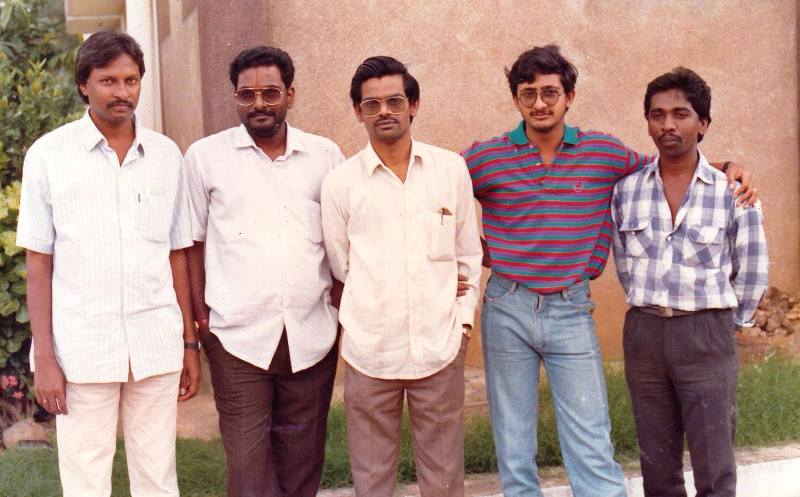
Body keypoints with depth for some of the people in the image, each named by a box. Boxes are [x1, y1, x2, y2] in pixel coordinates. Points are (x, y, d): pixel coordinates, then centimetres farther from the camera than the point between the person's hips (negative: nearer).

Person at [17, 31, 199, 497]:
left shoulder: (167, 155, 6)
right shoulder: (49, 154, 0)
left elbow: (177, 255, 11)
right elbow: (39, 264, 1)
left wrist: (190, 343, 9)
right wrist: (44, 358, -4)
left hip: (157, 344, 2)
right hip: (83, 348, -2)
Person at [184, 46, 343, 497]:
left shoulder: (326, 155, 7)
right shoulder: (206, 156, 3)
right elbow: (193, 244, 6)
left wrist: (342, 311, 8)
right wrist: (198, 316, 1)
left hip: (312, 336, 2)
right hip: (238, 337, -2)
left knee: (303, 459, 11)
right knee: (249, 460, -2)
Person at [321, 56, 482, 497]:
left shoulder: (452, 169, 5)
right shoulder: (340, 183, 1)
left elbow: (469, 253, 11)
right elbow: (341, 265, 9)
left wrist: (464, 315, 5)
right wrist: (375, 310, 7)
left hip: (441, 346, 1)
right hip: (369, 349, 0)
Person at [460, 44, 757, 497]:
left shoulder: (605, 153, 2)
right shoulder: (485, 158, -2)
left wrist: (728, 168, 4)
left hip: (572, 310, 0)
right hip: (507, 310, 0)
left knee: (592, 447, -1)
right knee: (513, 443, 11)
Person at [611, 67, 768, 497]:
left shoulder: (731, 191, -5)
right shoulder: (626, 189, 3)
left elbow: (751, 271, 3)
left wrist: (727, 324, 7)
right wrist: (648, 308, 12)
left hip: (706, 336, -3)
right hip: (643, 332, 3)